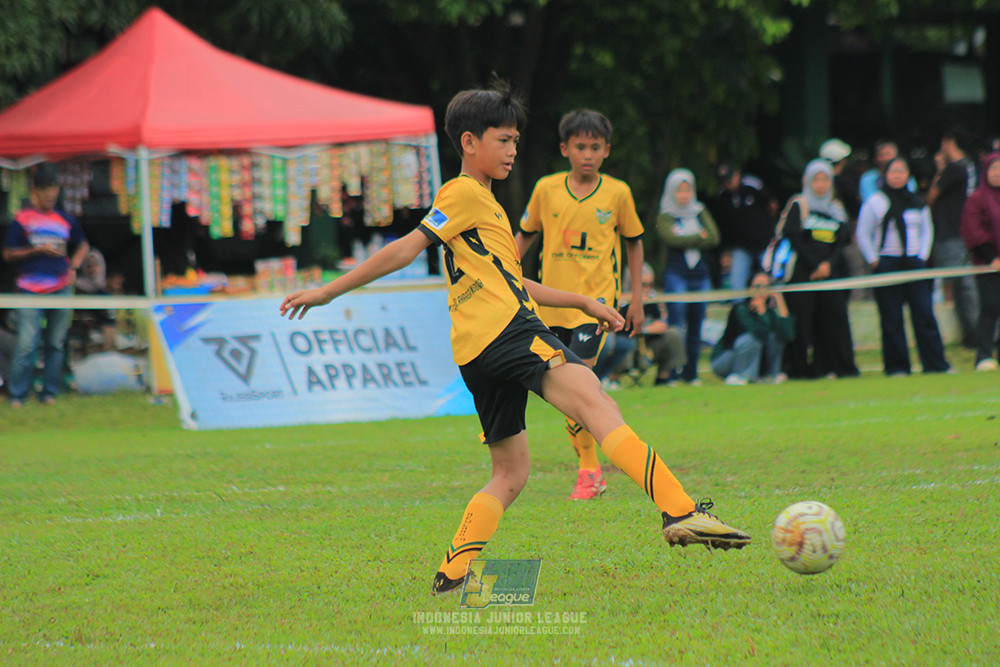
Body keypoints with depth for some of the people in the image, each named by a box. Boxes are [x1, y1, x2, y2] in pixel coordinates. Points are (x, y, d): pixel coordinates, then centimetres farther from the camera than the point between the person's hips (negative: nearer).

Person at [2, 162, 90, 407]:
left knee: (55, 344, 6)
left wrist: (73, 268, 10)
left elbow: (83, 246, 26)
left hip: (61, 289, 3)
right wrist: (37, 250, -11)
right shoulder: (22, 219, 1)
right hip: (31, 291, -3)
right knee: (26, 344, -9)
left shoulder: (66, 220, 11)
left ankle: (49, 393, 14)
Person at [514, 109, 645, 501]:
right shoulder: (547, 189, 1)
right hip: (552, 303, 3)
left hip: (596, 301, -3)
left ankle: (588, 470, -7)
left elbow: (633, 243, 11)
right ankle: (589, 465, 20)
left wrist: (637, 298, 10)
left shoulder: (617, 193, -2)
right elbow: (525, 235, 15)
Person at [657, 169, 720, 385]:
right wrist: (700, 237, -7)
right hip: (676, 276, -4)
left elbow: (714, 238, -1)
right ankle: (673, 374, -12)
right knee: (676, 326, -11)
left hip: (701, 276, 4)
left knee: (695, 328, 7)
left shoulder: (701, 213, 13)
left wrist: (687, 241, -10)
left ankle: (691, 373, 14)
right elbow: (671, 239, -15)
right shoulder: (665, 217, 3)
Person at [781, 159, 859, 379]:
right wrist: (814, 266, -11)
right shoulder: (798, 205, 4)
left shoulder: (836, 209, 17)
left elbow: (843, 241, 8)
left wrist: (829, 264, -9)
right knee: (804, 319, -7)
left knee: (835, 315, -5)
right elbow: (794, 238, -5)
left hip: (830, 272, 4)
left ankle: (842, 367, -3)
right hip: (803, 273, -4)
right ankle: (800, 367, -4)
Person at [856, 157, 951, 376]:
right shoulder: (875, 203, 0)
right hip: (886, 264, -3)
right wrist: (874, 261, -5)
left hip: (914, 262, 3)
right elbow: (863, 235, 1)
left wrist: (923, 257, 5)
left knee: (924, 313, -3)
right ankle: (896, 365, 4)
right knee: (892, 318, -1)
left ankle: (935, 363, -1)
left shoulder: (918, 203, 10)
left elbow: (927, 230, 17)